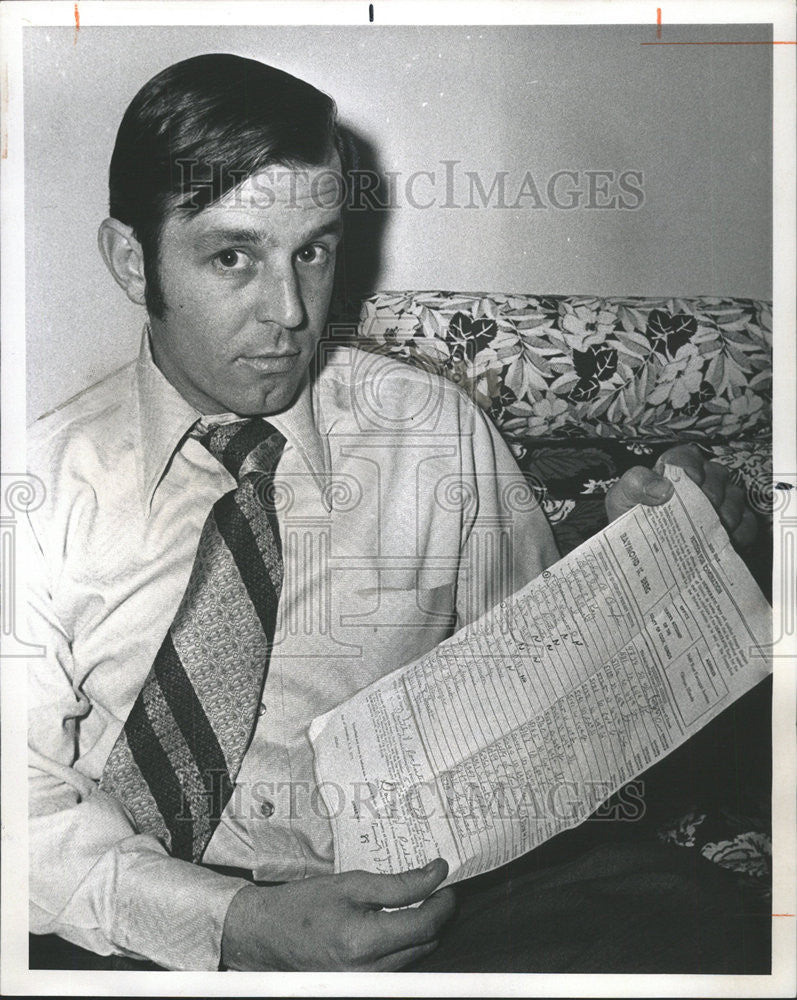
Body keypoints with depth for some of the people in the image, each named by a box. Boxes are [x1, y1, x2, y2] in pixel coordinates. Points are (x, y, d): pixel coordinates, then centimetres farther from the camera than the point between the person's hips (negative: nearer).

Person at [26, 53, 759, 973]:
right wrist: (230, 926, -21)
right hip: (147, 947, -1)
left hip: (408, 921, 2)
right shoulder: (49, 480, -5)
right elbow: (30, 790, -7)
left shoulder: (438, 434, 0)